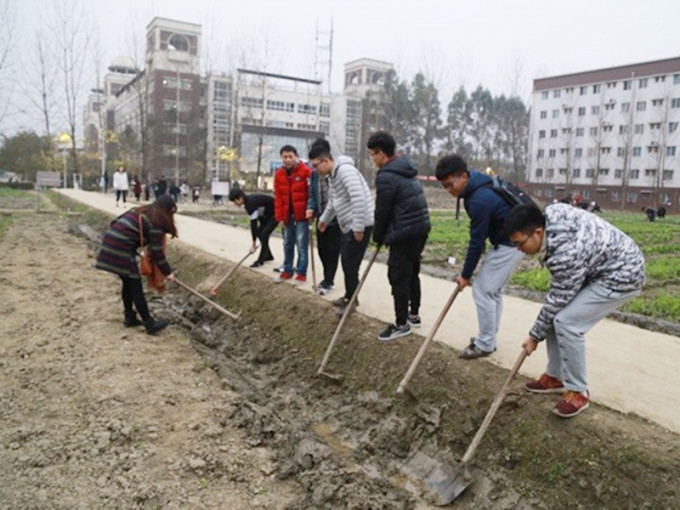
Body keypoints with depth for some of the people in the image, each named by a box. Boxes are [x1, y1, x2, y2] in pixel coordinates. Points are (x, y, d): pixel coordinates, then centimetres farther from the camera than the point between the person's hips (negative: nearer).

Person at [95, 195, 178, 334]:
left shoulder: (140, 212, 19)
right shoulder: (155, 222, -7)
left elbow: (116, 223, 23)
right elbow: (156, 251, -9)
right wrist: (167, 272, -1)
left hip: (110, 244, 9)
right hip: (121, 250, -9)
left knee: (128, 282, 18)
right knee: (135, 285, -3)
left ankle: (130, 318, 26)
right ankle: (149, 323, 2)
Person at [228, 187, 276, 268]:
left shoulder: (251, 203, -30)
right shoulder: (247, 201, -3)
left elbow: (253, 224, -28)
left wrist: (254, 244, -23)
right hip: (267, 214, 10)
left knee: (264, 234, -16)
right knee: (259, 232, 7)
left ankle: (260, 261, -6)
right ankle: (268, 255, 21)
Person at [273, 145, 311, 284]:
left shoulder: (306, 171, -8)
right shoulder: (279, 174, 6)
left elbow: (312, 193, -10)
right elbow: (278, 198, 6)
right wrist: (280, 217, 1)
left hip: (301, 215, -5)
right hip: (287, 215, 5)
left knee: (302, 245, -3)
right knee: (287, 244, 13)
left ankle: (301, 273, 4)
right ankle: (287, 271, 23)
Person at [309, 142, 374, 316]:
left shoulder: (345, 170, -21)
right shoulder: (334, 174, 12)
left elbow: (358, 199, -28)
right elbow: (333, 200, 28)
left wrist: (358, 228, -27)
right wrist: (324, 219, 36)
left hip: (359, 225, -10)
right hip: (348, 225, 10)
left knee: (350, 263, -4)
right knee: (346, 261, 15)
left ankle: (351, 300, 9)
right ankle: (349, 296, 27)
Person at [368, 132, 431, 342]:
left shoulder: (386, 176, -16)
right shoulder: (407, 169, 13)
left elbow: (382, 211, -11)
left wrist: (378, 236, 6)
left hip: (404, 233, -10)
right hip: (421, 228, 10)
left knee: (398, 277, 0)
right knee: (412, 272, 20)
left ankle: (401, 324, 8)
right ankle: (414, 315, 32)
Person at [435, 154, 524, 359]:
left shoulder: (480, 200, -29)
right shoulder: (477, 184, 2)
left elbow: (477, 242, -22)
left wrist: (466, 275, -11)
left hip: (509, 244, -10)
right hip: (509, 241, 10)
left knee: (482, 290, -5)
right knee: (493, 290, 15)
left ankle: (485, 344, 6)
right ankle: (489, 338, 24)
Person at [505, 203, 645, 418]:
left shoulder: (566, 254, -35)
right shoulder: (550, 213, -11)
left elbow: (556, 301, -22)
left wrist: (534, 336, -8)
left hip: (622, 275, -10)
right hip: (600, 266, 10)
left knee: (566, 322, -18)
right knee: (556, 316, 5)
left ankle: (578, 391, -1)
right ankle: (556, 377, 19)